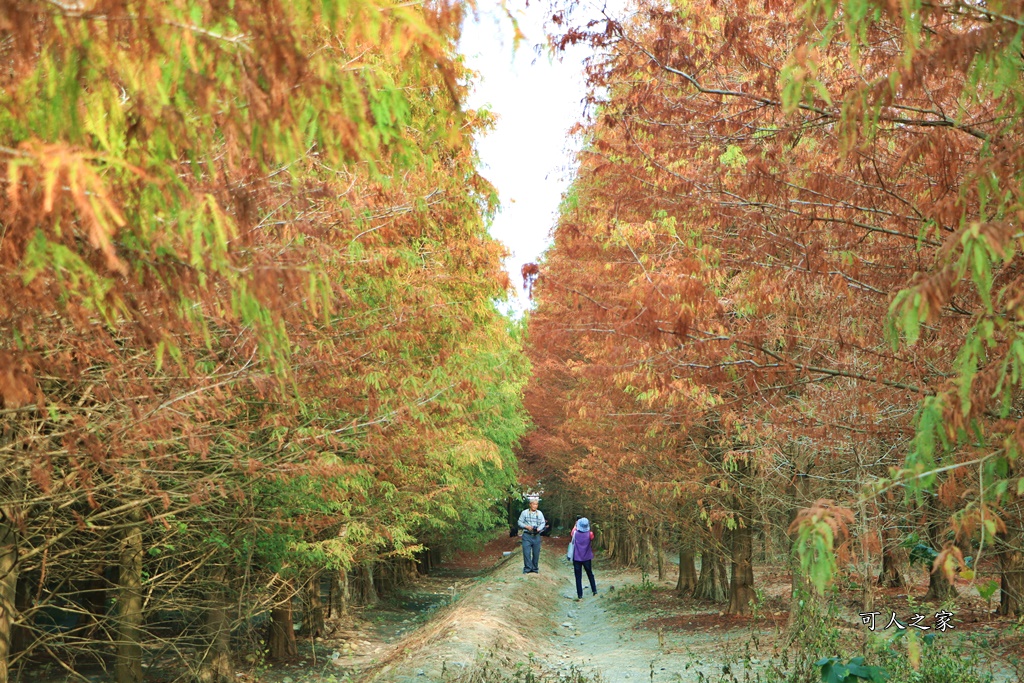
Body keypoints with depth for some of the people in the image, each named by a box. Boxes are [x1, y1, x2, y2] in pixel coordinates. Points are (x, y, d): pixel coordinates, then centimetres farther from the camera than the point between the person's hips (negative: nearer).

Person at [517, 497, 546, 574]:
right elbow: (520, 522, 3)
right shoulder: (524, 513, 3)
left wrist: (539, 528, -10)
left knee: (536, 553, 4)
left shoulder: (540, 513, 11)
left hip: (536, 536, 2)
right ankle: (527, 568, -3)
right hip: (527, 535, -2)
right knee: (527, 552, -10)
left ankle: (535, 569, 16)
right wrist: (526, 526, -14)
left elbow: (543, 523, 10)